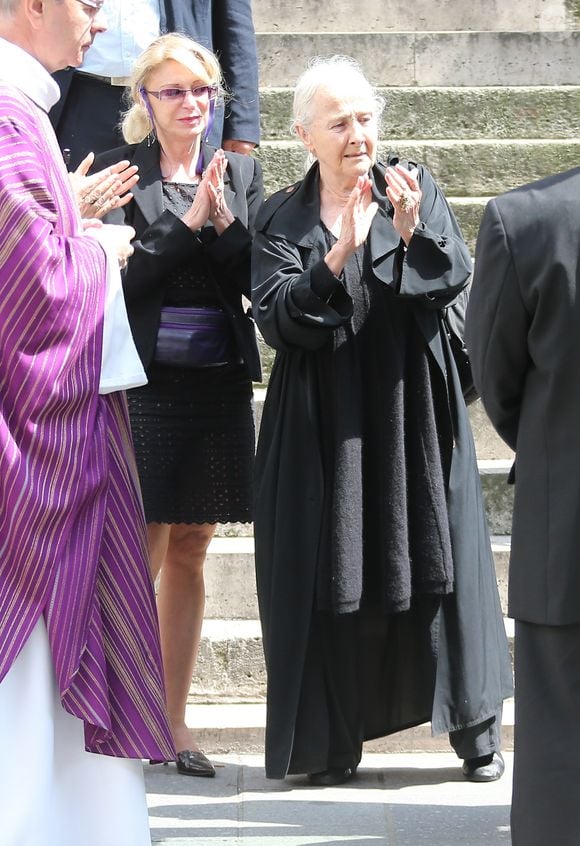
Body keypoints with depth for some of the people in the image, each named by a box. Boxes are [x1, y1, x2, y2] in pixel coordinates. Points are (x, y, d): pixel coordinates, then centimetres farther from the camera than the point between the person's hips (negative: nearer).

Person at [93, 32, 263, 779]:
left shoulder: (241, 172, 11)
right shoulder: (116, 171, 0)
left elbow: (251, 279, 4)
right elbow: (117, 273, -9)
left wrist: (223, 219, -12)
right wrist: (188, 223, -14)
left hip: (218, 382, 4)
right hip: (147, 379, -4)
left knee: (190, 552, 9)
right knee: (146, 554, -5)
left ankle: (173, 717, 17)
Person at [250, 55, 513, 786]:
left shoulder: (416, 190, 4)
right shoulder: (282, 218, 3)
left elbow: (454, 280, -9)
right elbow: (275, 317, -10)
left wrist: (412, 231, -27)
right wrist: (340, 253, -22)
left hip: (410, 412, 0)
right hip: (324, 423, 0)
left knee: (435, 558, 3)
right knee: (332, 574, 2)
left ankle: (474, 724, 13)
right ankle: (333, 738, 11)